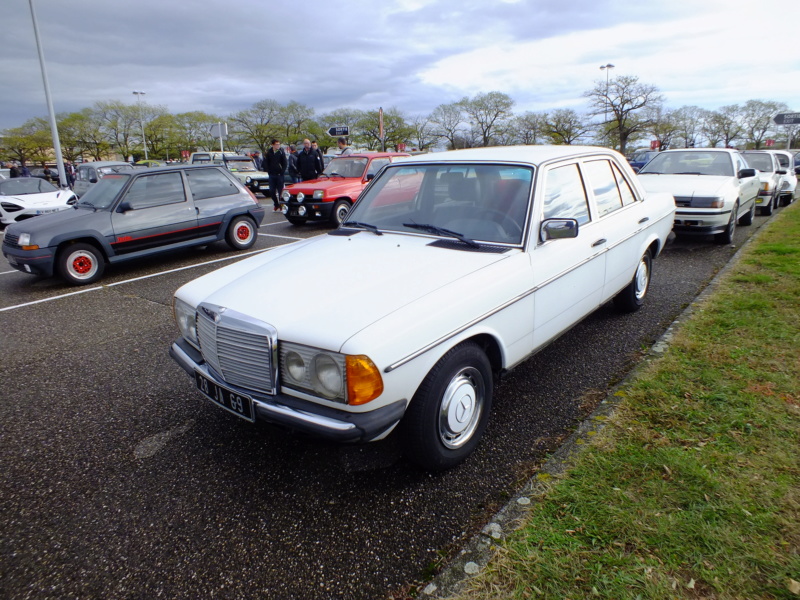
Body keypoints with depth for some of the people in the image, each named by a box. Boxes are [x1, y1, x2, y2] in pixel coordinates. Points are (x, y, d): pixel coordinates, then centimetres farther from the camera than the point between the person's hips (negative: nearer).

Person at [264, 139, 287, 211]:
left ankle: (281, 205, 9)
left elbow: (285, 164, 0)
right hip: (272, 175, 2)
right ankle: (276, 204, 20)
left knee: (280, 191, -1)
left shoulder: (281, 152, -1)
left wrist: (281, 172, -8)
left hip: (279, 175, -2)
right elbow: (266, 163, 9)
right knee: (272, 191, 3)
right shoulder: (268, 152, 3)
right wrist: (269, 171, 0)